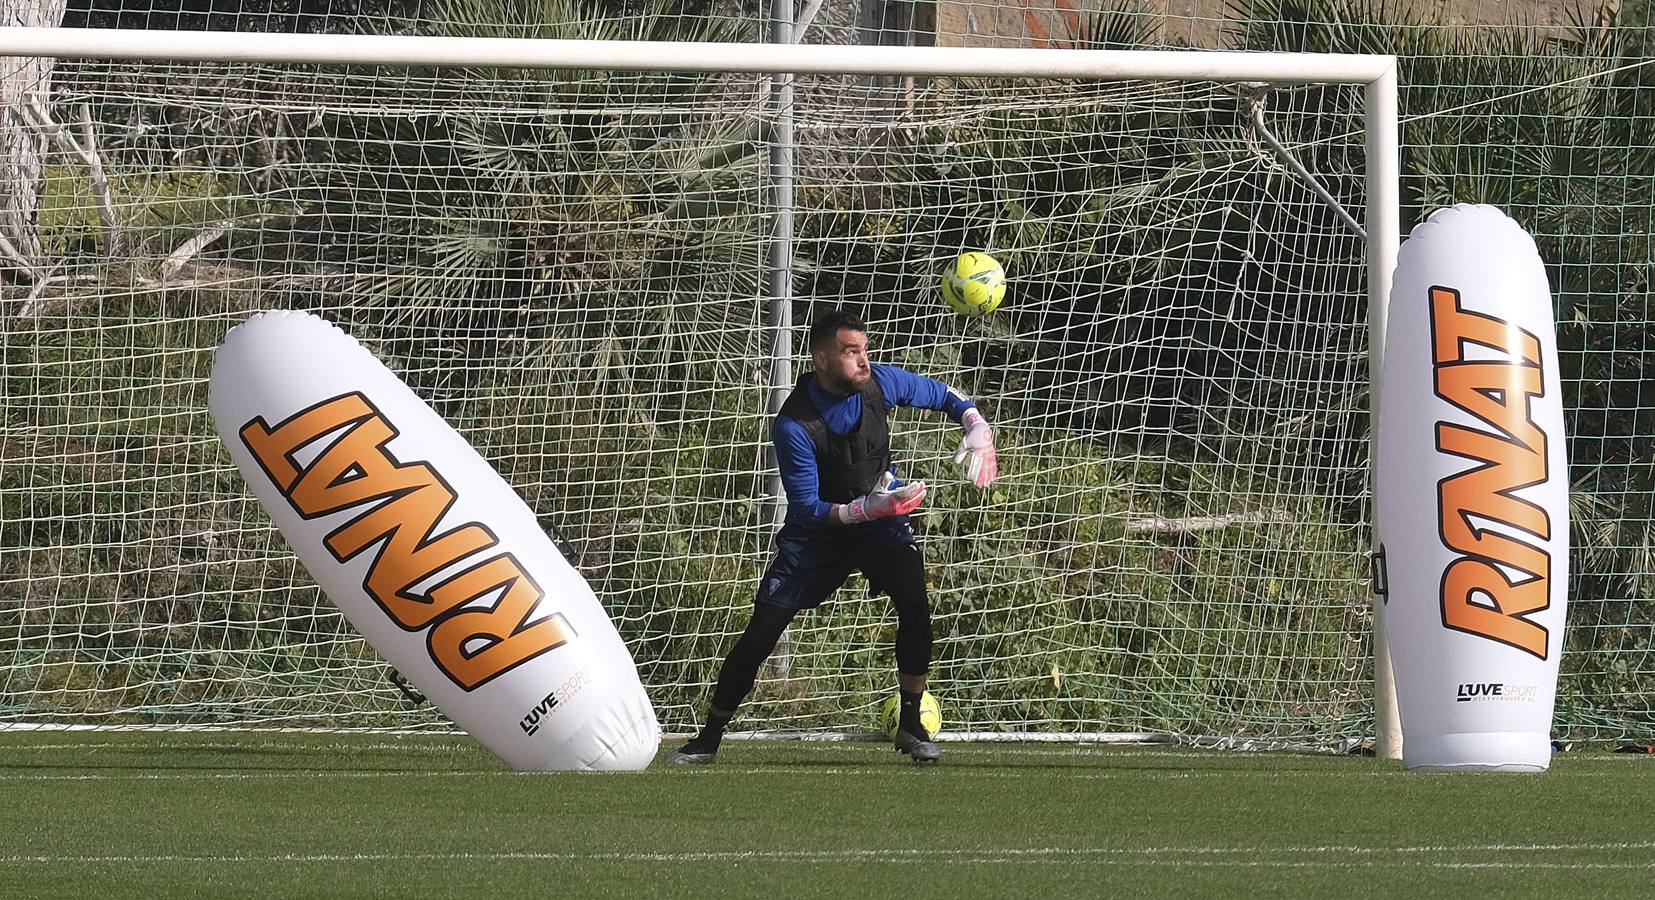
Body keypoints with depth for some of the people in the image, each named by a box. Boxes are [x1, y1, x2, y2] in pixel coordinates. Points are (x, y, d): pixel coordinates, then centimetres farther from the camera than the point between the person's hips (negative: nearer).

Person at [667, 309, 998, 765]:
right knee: (759, 635, -3)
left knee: (914, 602, -24)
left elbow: (944, 395, 2)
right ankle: (708, 738, 14)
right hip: (817, 529, -2)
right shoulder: (794, 425, -28)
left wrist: (977, 429, -17)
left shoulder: (880, 382, -17)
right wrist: (864, 509, -40)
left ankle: (911, 725, -10)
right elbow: (806, 510, -27)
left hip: (881, 517, 2)